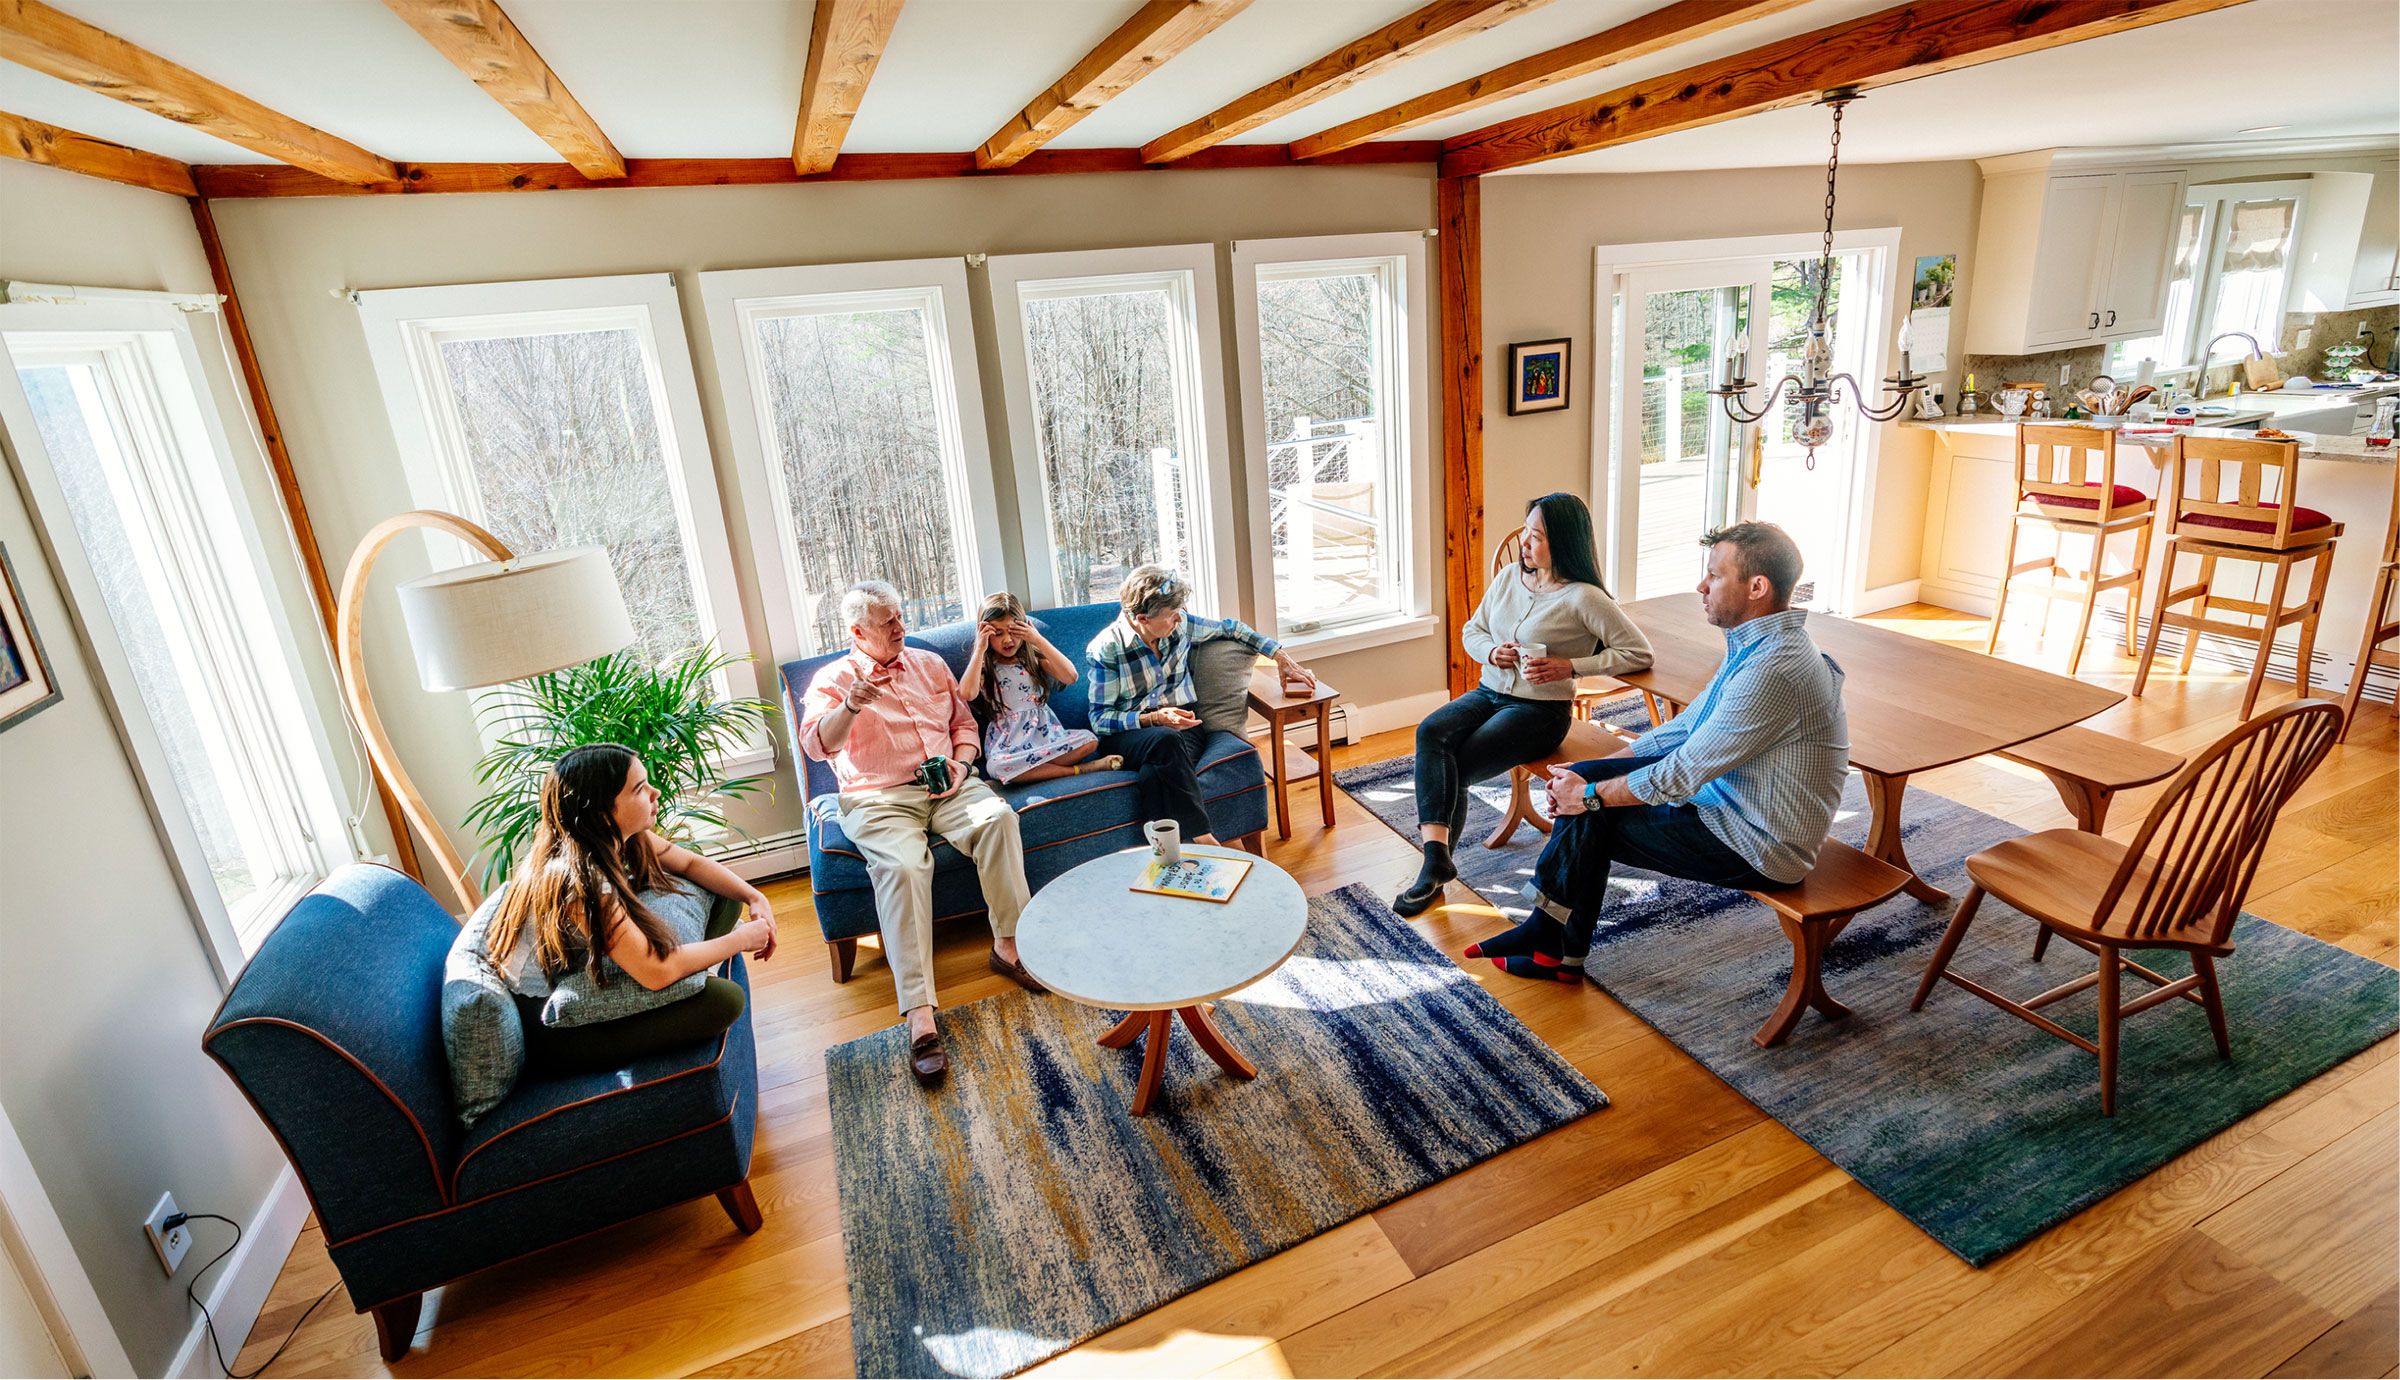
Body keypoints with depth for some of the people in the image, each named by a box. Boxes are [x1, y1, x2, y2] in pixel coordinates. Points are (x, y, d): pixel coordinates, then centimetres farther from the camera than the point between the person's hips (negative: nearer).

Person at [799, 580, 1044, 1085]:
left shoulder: (929, 664, 19)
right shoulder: (833, 680, 6)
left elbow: (964, 725, 21)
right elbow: (816, 744, -12)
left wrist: (961, 765, 0)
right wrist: (850, 708, -32)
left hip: (945, 785, 4)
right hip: (878, 798, -3)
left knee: (997, 816, -30)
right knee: (902, 864, -34)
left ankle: (1008, 945, -19)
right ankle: (920, 1017, -37)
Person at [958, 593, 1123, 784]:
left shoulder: (1033, 658, 9)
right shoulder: (984, 667, 3)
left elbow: (1070, 677, -8)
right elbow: (967, 693, -20)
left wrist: (1039, 640, -9)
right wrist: (980, 649, -15)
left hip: (1047, 733, 2)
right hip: (1008, 744, -2)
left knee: (1089, 739, -23)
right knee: (995, 767, -37)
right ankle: (1078, 770, -29)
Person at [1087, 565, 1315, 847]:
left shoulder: (1179, 625, 3)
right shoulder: (1106, 649, -8)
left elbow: (1230, 627, 21)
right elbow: (1099, 718, -8)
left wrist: (1281, 657, 15)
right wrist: (1154, 719, -22)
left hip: (1183, 726, 3)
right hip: (1129, 733, -3)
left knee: (1157, 773, -35)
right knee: (1166, 741, -39)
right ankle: (1202, 840, -38)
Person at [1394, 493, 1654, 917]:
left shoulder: (1583, 597, -9)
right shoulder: (1508, 579, 10)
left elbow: (1640, 652, -10)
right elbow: (1471, 630, 21)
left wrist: (1570, 667, -17)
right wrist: (1490, 651, -2)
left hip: (1540, 710, -6)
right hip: (1488, 692, 6)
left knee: (1454, 768, -23)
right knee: (1430, 733, -25)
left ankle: (1435, 865, -8)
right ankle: (1436, 854, -33)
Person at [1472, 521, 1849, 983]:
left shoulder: (1776, 669, -29)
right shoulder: (1756, 642, 6)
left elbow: (1683, 772, -26)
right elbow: (1688, 725, 12)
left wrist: (1591, 795, -13)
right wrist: (1589, 775, 6)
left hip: (1760, 847, -10)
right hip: (1725, 796, 10)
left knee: (1589, 820, -11)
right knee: (1584, 780, 1)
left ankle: (1559, 952, 11)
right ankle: (1547, 930, 7)